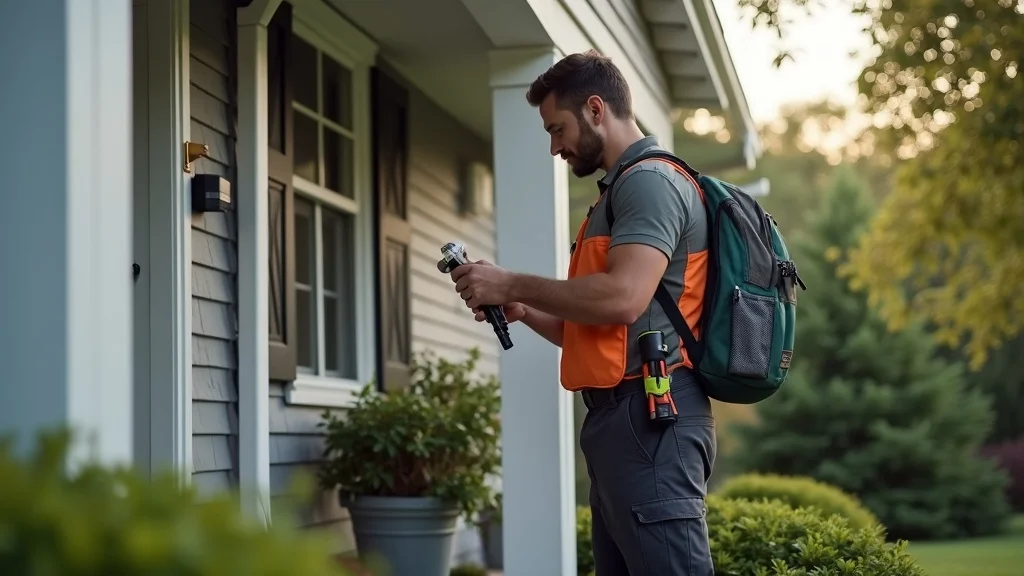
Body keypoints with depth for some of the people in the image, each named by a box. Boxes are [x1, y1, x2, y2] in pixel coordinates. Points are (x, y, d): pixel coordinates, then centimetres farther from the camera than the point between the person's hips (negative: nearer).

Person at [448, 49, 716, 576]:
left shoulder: (649, 181, -7)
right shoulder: (624, 189, 25)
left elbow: (623, 297, -22)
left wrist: (512, 284, -11)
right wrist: (523, 311, 12)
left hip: (649, 417, -11)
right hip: (622, 419, 11)